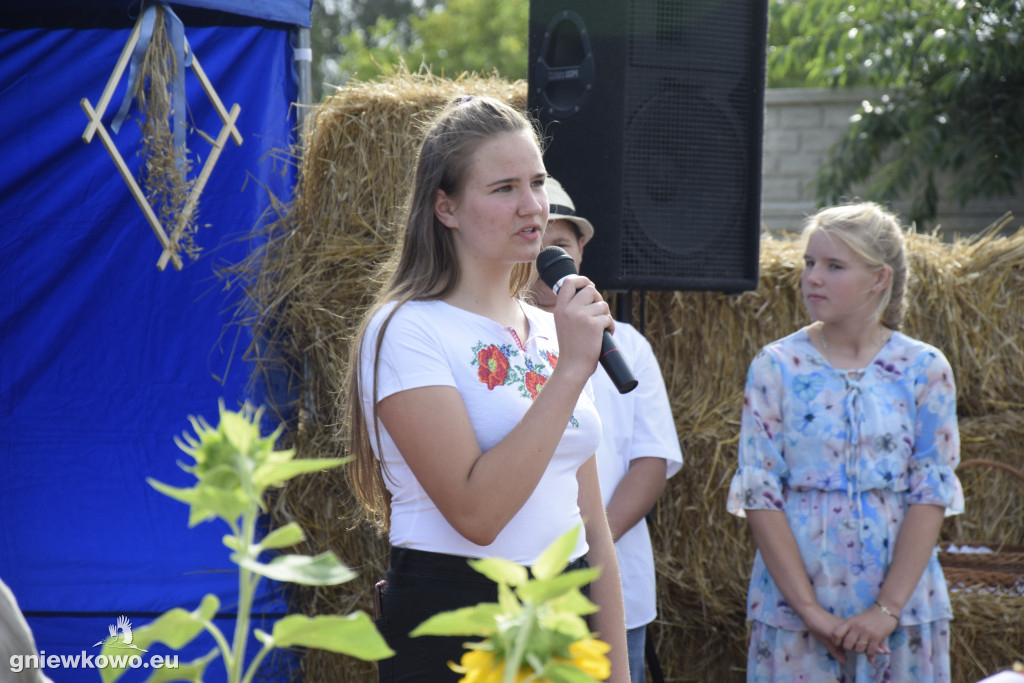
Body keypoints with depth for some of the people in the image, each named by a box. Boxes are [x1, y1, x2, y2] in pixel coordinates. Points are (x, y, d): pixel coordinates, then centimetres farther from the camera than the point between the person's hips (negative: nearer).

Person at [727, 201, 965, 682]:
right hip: (794, 609, 0)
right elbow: (759, 495, -4)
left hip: (901, 608, 0)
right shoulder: (776, 367, 0)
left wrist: (888, 608, -11)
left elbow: (931, 495, -3)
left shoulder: (924, 369, 1)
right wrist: (810, 609, -11)